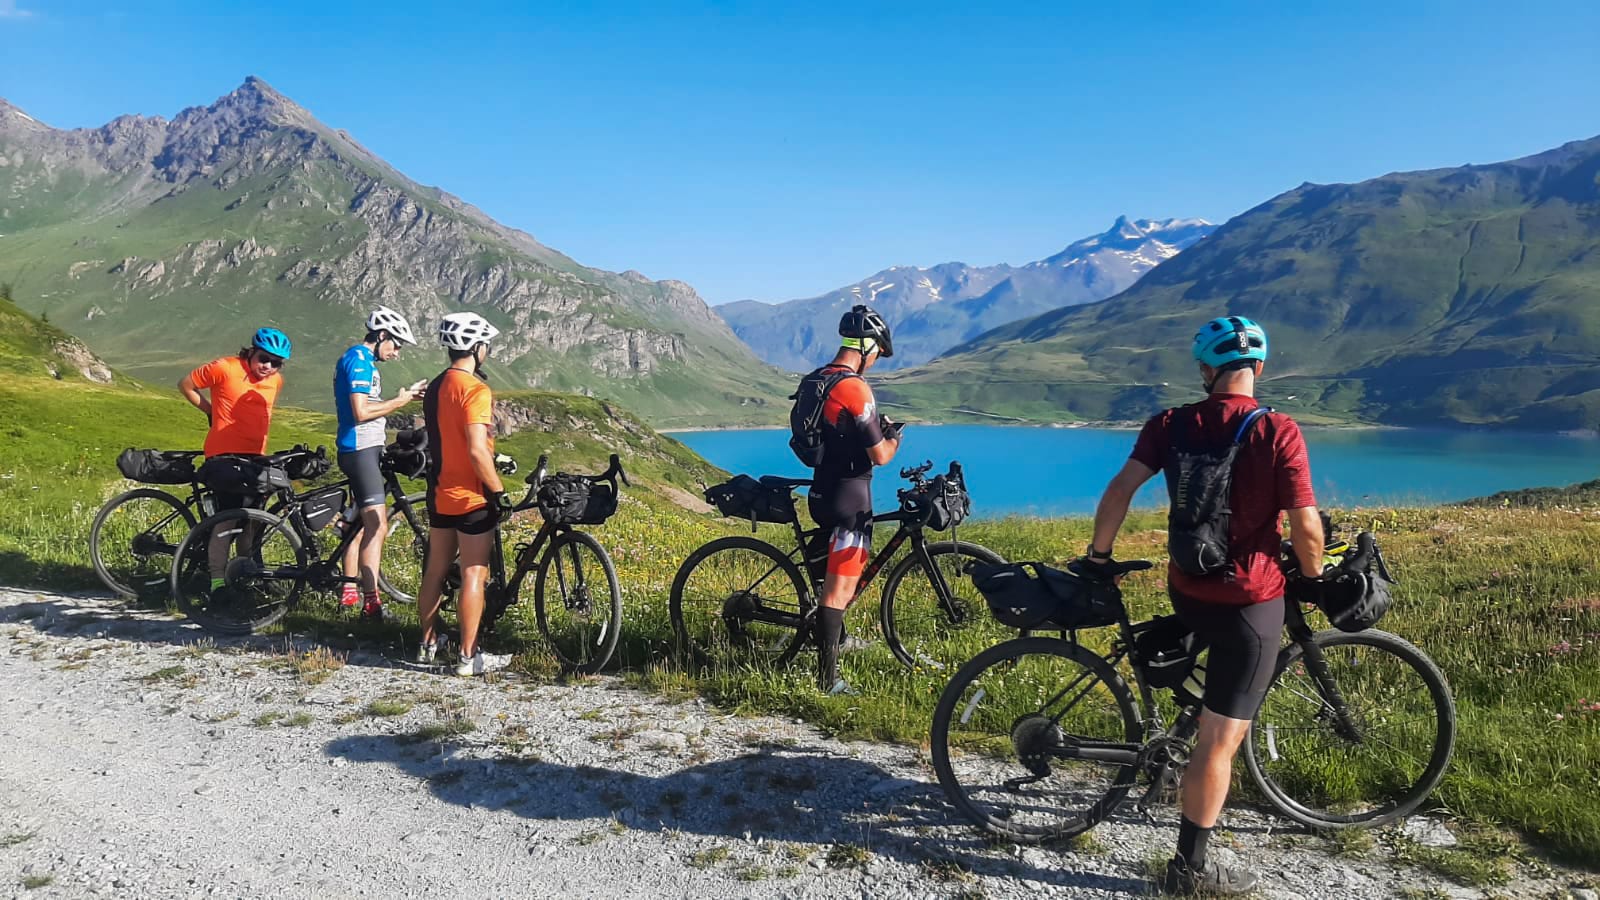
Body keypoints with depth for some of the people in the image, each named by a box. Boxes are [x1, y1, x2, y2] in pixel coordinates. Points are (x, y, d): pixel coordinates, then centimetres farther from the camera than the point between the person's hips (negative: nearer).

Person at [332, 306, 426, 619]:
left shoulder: (359, 360, 18)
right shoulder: (359, 361, -14)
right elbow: (361, 412, -23)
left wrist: (403, 397, 11)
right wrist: (400, 400, -13)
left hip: (363, 449, 11)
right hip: (360, 449, -11)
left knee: (361, 521, 18)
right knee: (377, 526, -13)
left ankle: (349, 591, 28)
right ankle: (371, 604, -13)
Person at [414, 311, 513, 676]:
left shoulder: (435, 386, 9)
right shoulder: (475, 389, -18)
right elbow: (477, 450, -25)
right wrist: (499, 491, -17)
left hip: (439, 492, 9)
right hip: (470, 497, -9)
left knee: (436, 569, 16)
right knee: (474, 574, -1)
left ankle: (428, 643, 28)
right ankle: (469, 656, 4)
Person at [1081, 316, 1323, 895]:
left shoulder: (1172, 425, -3)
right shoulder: (1278, 432, -14)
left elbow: (1120, 488, -9)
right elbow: (1306, 526, -14)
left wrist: (1097, 555, 4)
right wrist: (1314, 576, 5)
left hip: (1187, 590, 5)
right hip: (1250, 599, -4)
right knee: (1221, 736, 2)